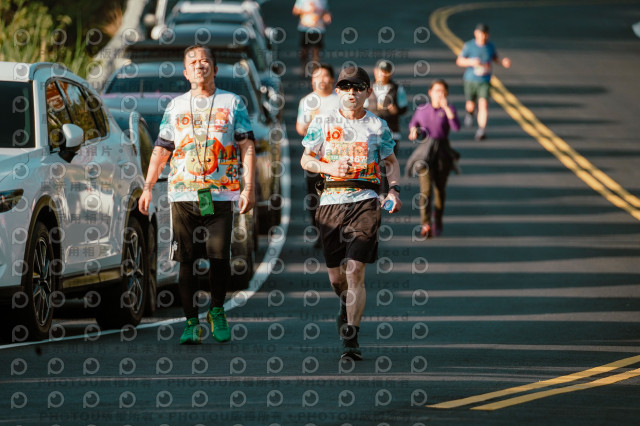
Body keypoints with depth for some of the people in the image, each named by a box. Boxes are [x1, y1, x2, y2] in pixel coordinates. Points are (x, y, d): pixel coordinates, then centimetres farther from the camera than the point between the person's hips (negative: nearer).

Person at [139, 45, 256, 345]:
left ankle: (217, 311, 16)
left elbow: (247, 147, 4)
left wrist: (249, 188, -6)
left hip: (220, 194, -2)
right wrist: (148, 187, 5)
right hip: (182, 194, 2)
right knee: (186, 260, -2)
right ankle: (191, 322, 5)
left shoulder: (232, 103, 8)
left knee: (219, 258, -7)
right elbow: (161, 149, 15)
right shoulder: (175, 107, 15)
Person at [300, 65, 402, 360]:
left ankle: (350, 337, -11)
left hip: (365, 201, -2)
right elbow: (306, 160, 12)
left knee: (355, 270, -14)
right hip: (331, 201, 2)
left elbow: (391, 161, 18)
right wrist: (328, 167, -8)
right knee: (336, 275, 7)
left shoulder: (377, 126, 7)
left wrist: (394, 190, 2)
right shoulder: (323, 123, 7)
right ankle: (347, 306, 42)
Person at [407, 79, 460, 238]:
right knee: (426, 189, -15)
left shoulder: (449, 109, -1)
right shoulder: (422, 110, 5)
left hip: (443, 153, 0)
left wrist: (446, 107, -24)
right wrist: (414, 131, 2)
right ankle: (425, 225, -27)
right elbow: (413, 123, 25)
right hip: (425, 152, 0)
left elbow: (456, 127, -19)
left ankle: (438, 223, 33)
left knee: (440, 189, 12)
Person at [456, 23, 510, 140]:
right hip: (471, 80, -1)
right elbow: (459, 61, -5)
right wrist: (471, 62, -24)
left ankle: (481, 130, -18)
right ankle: (469, 113, 47)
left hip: (485, 81, 1)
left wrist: (503, 62, -5)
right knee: (471, 106, 8)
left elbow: (495, 58, 17)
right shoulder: (469, 46, -10)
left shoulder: (490, 45, -2)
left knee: (483, 104, -16)